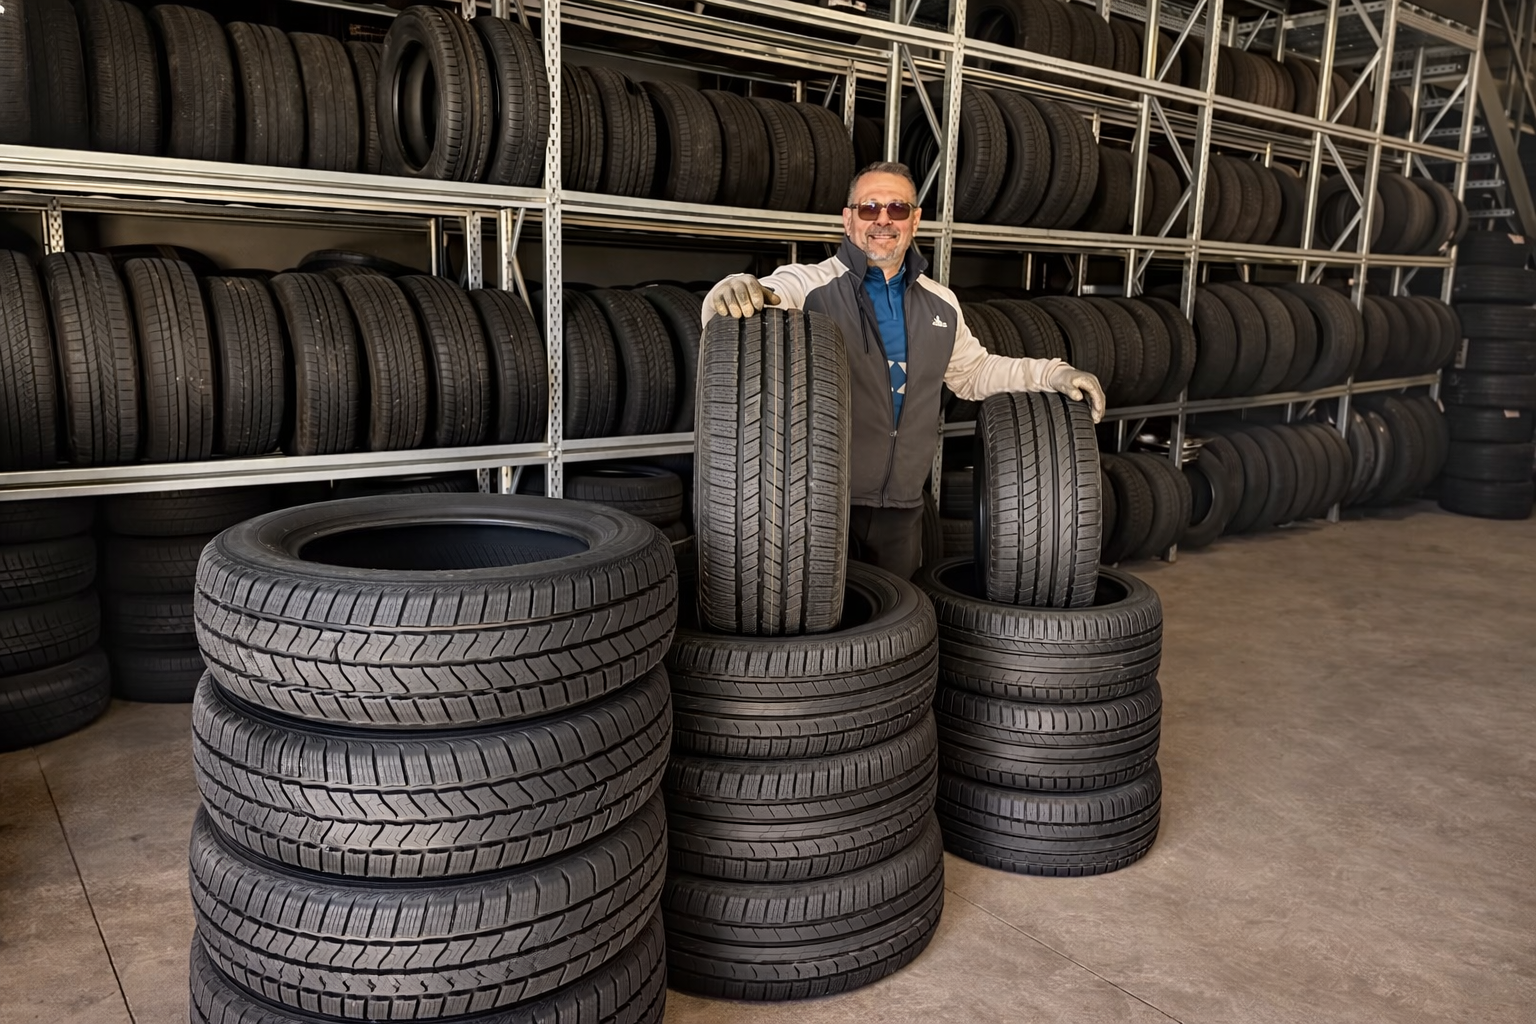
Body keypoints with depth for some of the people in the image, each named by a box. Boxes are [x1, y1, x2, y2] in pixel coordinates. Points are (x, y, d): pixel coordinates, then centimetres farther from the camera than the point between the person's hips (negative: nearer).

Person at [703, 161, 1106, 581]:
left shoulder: (941, 304, 12)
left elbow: (975, 372, 25)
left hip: (902, 511, 5)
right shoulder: (806, 285, -6)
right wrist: (734, 291, -45)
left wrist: (1053, 375, 13)